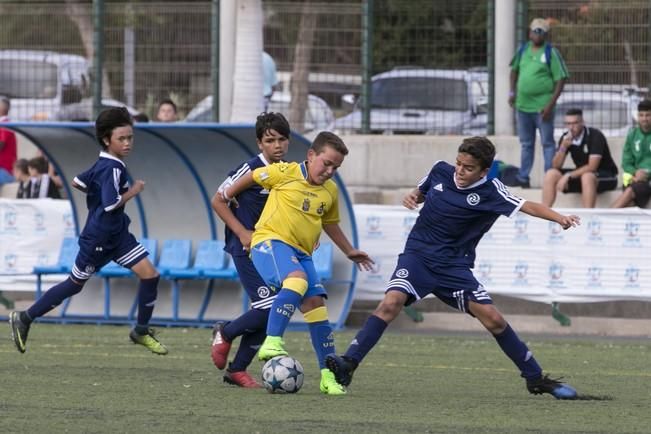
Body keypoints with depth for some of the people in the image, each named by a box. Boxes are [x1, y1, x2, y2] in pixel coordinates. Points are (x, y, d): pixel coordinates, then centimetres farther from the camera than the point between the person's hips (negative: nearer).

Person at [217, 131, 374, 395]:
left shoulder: (330, 191, 13)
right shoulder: (285, 173, -6)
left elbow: (329, 223, 31)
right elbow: (253, 177, 10)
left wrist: (349, 251, 37)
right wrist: (228, 195, 22)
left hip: (301, 253, 7)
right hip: (270, 242, -7)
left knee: (317, 306, -3)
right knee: (296, 280, -36)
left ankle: (328, 376, 4)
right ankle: (272, 342, -39)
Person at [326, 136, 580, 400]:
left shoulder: (490, 192, -10)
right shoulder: (440, 171, 0)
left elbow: (528, 207, -21)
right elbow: (419, 193, 20)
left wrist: (559, 218, -37)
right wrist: (411, 197, -3)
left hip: (454, 266, -1)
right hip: (419, 254, 1)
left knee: (493, 319, -6)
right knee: (391, 302, -24)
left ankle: (535, 378, 9)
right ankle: (347, 364, -27)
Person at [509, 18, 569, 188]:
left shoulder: (551, 53, -9)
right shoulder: (523, 50, 7)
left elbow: (560, 79, -11)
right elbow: (515, 70, 23)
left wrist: (551, 104, -17)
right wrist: (512, 92, 10)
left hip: (542, 108, -5)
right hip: (523, 105, 5)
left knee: (547, 144, 0)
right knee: (526, 144, 15)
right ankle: (523, 178, 23)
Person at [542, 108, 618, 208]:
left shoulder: (595, 136, -19)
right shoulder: (566, 138, -1)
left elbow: (592, 167, -25)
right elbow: (556, 166, -3)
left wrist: (568, 176, -28)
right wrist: (563, 147, -20)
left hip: (605, 175, -6)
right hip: (580, 173, 6)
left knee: (587, 177, -39)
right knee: (551, 174, -12)